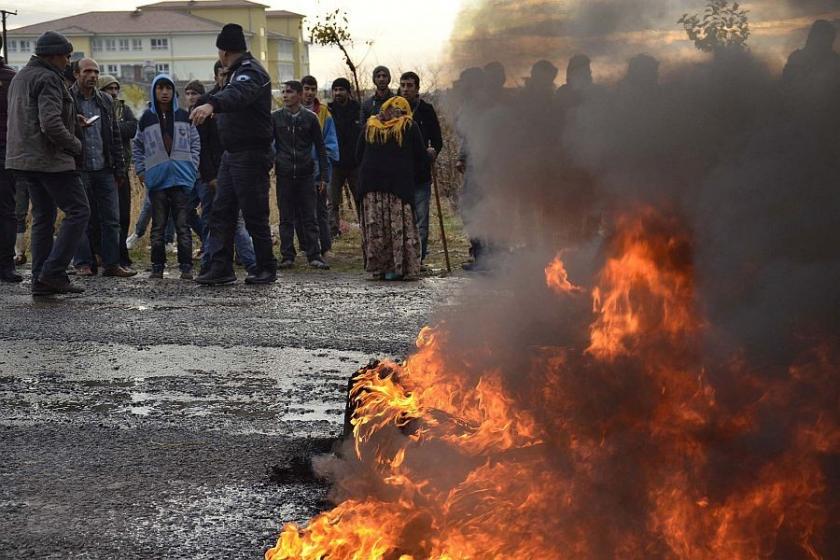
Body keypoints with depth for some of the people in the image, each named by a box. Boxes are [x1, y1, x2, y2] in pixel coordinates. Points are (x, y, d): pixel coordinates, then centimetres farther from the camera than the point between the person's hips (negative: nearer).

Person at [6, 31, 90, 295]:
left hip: (26, 159, 10)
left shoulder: (20, 77, 18)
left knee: (43, 217, 12)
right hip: (52, 159, -10)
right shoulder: (47, 79, -14)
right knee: (78, 211, -5)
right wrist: (75, 145, -9)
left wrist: (73, 121, 19)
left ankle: (41, 279, 11)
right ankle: (53, 271, -10)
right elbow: (51, 124, -24)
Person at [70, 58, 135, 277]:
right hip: (79, 170, -4)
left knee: (111, 218, 2)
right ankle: (83, 263, 9)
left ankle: (112, 263, 6)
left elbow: (116, 136, 16)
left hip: (104, 169, 4)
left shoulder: (106, 101, 14)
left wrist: (119, 167, 11)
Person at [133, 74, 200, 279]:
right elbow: (137, 146, 16)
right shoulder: (147, 118, 6)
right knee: (158, 225, 3)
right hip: (157, 178, 1)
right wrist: (141, 171, 9)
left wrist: (192, 168, 3)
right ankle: (157, 266, 9)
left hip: (181, 177, -1)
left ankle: (186, 266, 0)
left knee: (183, 225, -2)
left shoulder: (184, 116, 6)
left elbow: (195, 143, 12)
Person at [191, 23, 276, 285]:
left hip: (252, 155, -10)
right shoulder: (237, 72, 16)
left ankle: (266, 269, 7)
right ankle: (221, 268, 8)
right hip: (232, 154, 10)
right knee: (221, 212, 6)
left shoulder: (252, 73, -15)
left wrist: (211, 104, -55)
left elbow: (237, 94, -37)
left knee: (255, 215, -3)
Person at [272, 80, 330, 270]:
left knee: (309, 217, 0)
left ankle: (314, 256, 3)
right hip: (284, 174, 1)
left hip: (306, 174, 0)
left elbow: (320, 147, 8)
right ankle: (287, 256, 8)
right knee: (286, 218, 3)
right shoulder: (275, 117, 6)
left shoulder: (310, 118, 5)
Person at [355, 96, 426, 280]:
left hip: (371, 183, 3)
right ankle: (399, 268, -3)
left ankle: (379, 268, 5)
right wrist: (411, 172, 19)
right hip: (400, 182, -3)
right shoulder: (410, 126, 2)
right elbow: (421, 157, 2)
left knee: (375, 227, 6)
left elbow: (358, 155, 13)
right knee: (400, 227, 0)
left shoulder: (370, 125, 11)